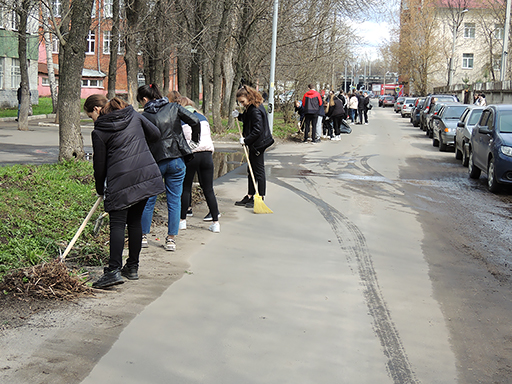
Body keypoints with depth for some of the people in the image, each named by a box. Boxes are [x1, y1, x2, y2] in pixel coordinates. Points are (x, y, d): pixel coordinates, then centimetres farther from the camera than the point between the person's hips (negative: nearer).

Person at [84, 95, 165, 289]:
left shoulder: (99, 132, -2)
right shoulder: (133, 115, 10)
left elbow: (100, 164, 3)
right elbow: (155, 134, 16)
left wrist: (100, 190, 17)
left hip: (121, 181, -5)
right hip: (147, 175, 6)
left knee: (117, 223, -4)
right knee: (135, 221, 14)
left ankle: (114, 270, -14)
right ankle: (133, 267, 19)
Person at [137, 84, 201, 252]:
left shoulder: (144, 117, -3)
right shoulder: (173, 108, 2)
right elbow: (195, 121, -6)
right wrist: (195, 141, 8)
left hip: (155, 161, -1)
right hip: (177, 160, 2)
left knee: (149, 199, 13)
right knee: (174, 200, 8)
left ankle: (143, 236, 21)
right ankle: (171, 239, 10)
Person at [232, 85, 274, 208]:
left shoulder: (256, 111, -21)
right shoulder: (251, 108, 9)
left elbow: (257, 130, -24)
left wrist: (246, 140, -18)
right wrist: (239, 116, 7)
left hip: (258, 144, -11)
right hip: (253, 144, 11)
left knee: (258, 171, -2)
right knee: (251, 171, 16)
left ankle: (260, 198, 7)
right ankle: (250, 197, 25)